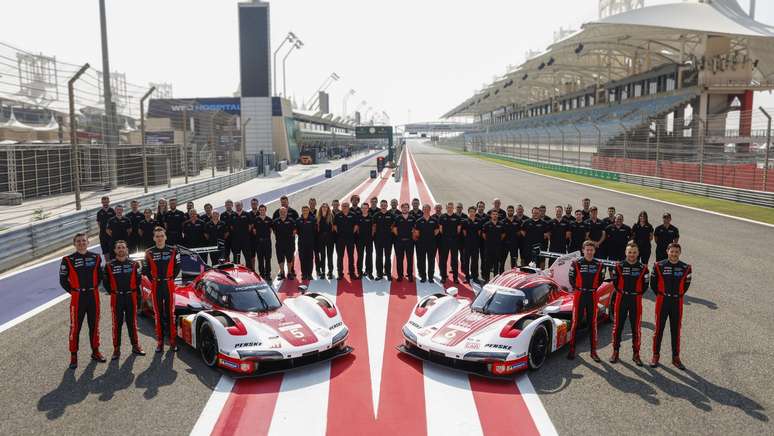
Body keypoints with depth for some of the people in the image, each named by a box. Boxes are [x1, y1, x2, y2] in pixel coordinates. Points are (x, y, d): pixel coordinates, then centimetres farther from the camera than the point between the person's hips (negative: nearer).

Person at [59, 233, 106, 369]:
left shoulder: (96, 257, 5)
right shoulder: (68, 260, -4)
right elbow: (63, 279, 1)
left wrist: (94, 288, 8)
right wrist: (72, 291, -2)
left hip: (93, 296, 3)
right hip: (77, 297, -3)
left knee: (94, 325, 12)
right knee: (75, 327, -2)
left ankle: (95, 352, 25)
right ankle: (73, 356, 9)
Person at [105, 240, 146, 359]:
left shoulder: (134, 264, 4)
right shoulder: (110, 266, 0)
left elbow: (138, 280, 7)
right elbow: (106, 282, 7)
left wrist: (138, 293, 1)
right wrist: (112, 292, 3)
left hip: (131, 297, 1)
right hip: (116, 298, -1)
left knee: (132, 322, 9)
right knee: (117, 323, 3)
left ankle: (135, 346, 18)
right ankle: (116, 348, 10)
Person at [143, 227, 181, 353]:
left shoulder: (173, 251, 0)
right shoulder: (149, 252, 2)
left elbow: (177, 267, 7)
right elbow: (146, 269, 10)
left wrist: (171, 278, 1)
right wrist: (152, 280, 3)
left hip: (169, 285, -1)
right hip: (156, 286, 1)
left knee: (170, 312, 2)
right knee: (158, 313, 6)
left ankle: (173, 339, 10)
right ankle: (160, 340, 13)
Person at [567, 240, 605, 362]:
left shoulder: (599, 265, 2)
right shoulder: (576, 263, -4)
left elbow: (601, 279, 13)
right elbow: (571, 278, 2)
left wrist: (593, 288, 6)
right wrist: (578, 288, 0)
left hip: (592, 296, 2)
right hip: (579, 295, -2)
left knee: (592, 323, 8)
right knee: (575, 322, 0)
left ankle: (593, 351, 15)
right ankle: (572, 349, 7)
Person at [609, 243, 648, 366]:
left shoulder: (643, 268, 0)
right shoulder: (619, 266, -2)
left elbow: (645, 284, 8)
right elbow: (615, 282, 6)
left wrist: (637, 294, 3)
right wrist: (622, 292, 3)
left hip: (636, 300, 1)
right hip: (621, 299, 0)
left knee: (636, 328, 6)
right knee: (618, 326, 5)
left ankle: (636, 354, 17)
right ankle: (615, 352, 16)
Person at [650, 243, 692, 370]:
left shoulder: (685, 267, -1)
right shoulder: (659, 266, -6)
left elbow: (686, 284, 11)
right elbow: (653, 283, 3)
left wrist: (679, 295, 6)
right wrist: (661, 295, 3)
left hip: (677, 302, 2)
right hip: (662, 302, -2)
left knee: (676, 330, 9)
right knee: (659, 329, 5)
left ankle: (676, 357, 21)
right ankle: (655, 355, 16)